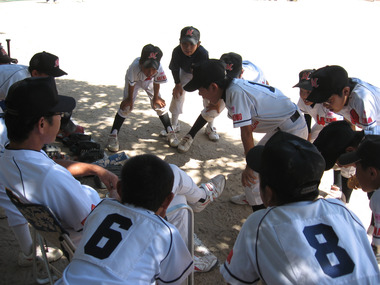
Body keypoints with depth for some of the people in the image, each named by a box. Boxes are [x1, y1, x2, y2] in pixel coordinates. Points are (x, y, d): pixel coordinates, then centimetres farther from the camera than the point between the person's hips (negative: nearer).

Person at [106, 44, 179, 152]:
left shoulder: (159, 68, -41)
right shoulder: (134, 67, -46)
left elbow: (157, 83, -19)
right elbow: (131, 84, -26)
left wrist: (156, 98, -6)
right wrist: (130, 98, -11)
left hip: (149, 82, 2)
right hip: (134, 82, -2)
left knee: (159, 104, -2)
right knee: (126, 106, -7)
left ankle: (170, 132, 12)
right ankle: (113, 135, 2)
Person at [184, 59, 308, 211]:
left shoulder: (236, 92, -25)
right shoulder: (235, 84, 3)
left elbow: (246, 131, -22)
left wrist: (250, 166, -14)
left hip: (292, 130, -10)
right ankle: (252, 196, 47)